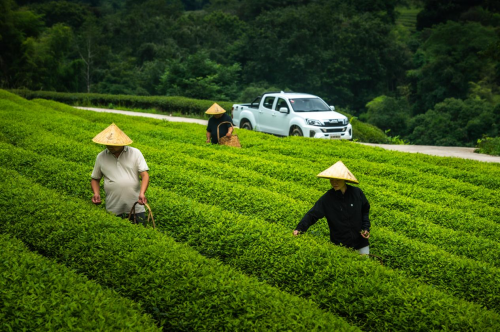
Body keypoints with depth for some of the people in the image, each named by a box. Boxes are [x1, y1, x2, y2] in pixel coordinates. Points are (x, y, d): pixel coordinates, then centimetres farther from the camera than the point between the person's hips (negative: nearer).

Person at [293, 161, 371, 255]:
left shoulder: (357, 193, -8)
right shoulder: (327, 198, -12)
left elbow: (365, 210, 8)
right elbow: (312, 214, -16)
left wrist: (366, 228, -3)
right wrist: (299, 228, -29)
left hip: (360, 241, 1)